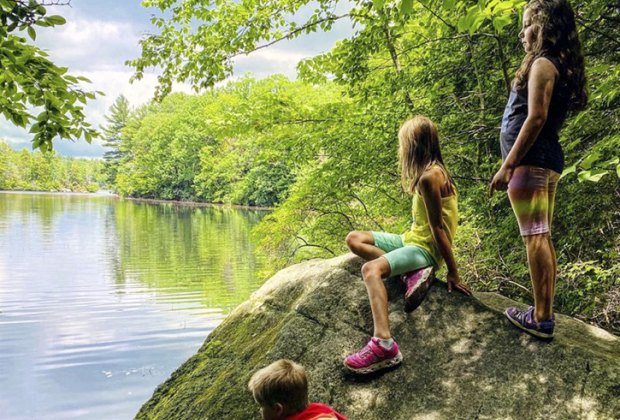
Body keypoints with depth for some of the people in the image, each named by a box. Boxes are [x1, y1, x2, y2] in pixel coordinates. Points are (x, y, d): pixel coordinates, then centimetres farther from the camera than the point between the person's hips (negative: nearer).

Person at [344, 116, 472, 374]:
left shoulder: (429, 177, -18)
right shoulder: (433, 171, 11)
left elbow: (438, 229, -18)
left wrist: (453, 273, -15)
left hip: (426, 248, -10)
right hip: (412, 240, 10)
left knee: (371, 269, -34)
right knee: (354, 239, 4)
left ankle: (384, 344, -46)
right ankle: (413, 271, -9)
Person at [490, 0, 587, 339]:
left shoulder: (542, 64, -8)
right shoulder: (559, 67, 21)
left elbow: (536, 117, -18)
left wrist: (507, 165, -21)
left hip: (531, 160, -10)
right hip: (547, 160, 10)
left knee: (535, 237, -10)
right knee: (542, 237, 10)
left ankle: (541, 319, -7)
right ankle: (544, 313, 15)